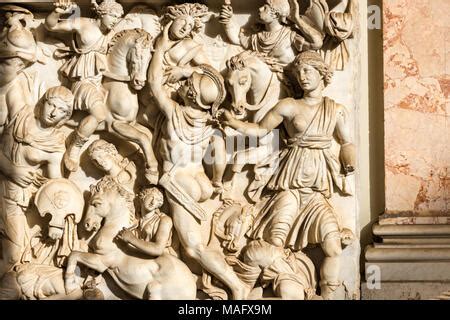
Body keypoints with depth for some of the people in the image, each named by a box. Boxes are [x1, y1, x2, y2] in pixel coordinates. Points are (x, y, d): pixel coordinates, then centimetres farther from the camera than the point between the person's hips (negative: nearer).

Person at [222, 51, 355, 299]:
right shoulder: (288, 106, 3)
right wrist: (233, 122, -6)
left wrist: (349, 164, -3)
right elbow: (261, 130, 9)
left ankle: (326, 295, 9)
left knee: (334, 249, -9)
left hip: (318, 192, 2)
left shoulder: (335, 110, 10)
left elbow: (346, 143, 16)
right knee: (274, 246, -13)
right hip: (290, 188, -2)